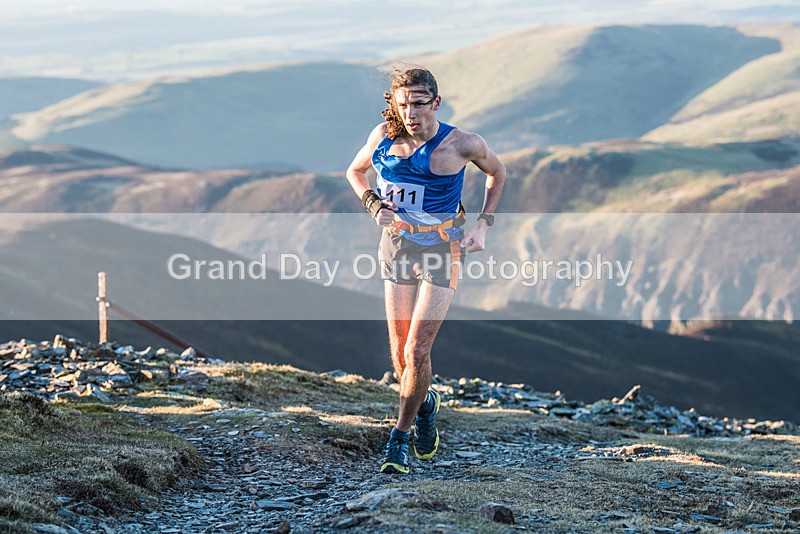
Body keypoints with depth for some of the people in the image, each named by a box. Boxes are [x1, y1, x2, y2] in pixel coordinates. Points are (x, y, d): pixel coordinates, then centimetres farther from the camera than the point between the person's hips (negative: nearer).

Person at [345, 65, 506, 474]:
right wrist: (373, 204, -3)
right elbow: (355, 171, 16)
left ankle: (400, 434, 6)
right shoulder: (385, 135, -3)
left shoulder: (461, 144, -12)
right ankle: (425, 404, 37)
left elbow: (497, 172, 9)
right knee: (400, 356, 6)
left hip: (441, 249, -4)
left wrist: (483, 225, 1)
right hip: (396, 246, 4)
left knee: (416, 353, -12)